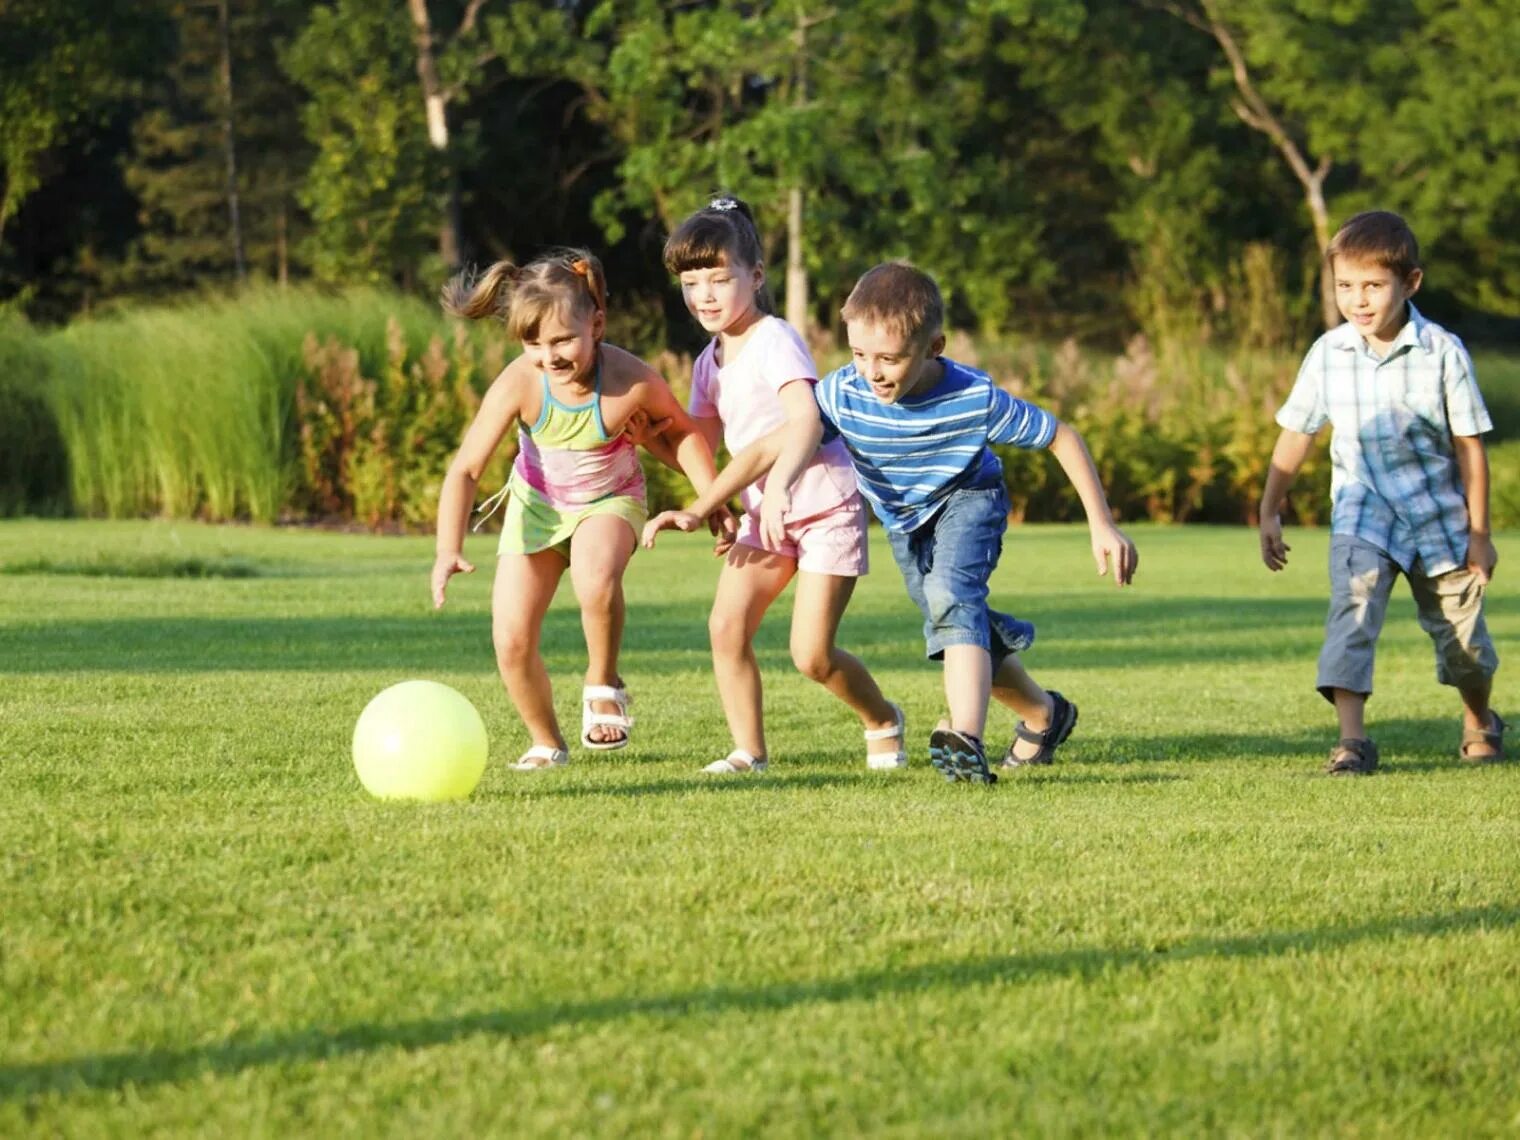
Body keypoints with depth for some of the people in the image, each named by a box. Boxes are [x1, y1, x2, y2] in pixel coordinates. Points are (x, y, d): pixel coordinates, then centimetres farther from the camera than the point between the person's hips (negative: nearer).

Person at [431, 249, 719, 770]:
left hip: (609, 500, -2)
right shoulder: (519, 384, -29)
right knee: (512, 642, -6)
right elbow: (465, 469, -27)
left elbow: (682, 431, -7)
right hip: (536, 503, 2)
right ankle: (546, 744, 22)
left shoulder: (632, 380, -30)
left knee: (595, 579, -36)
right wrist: (449, 550, -38)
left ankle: (603, 685, -7)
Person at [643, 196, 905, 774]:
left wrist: (779, 488, -48)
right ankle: (749, 752, 1)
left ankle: (883, 722, 19)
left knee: (812, 655, -8)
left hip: (825, 507, -7)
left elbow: (805, 419, -34)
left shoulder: (775, 341, -18)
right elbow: (701, 441, 18)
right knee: (726, 626, -10)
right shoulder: (709, 363, 7)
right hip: (764, 511, 7)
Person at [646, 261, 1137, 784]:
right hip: (904, 522, 5)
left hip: (967, 501, -5)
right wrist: (697, 510, -30)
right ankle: (1044, 716, 37)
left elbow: (1062, 438, -23)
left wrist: (1103, 527, -21)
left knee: (951, 595, -32)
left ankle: (967, 739, -47)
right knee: (965, 630, 12)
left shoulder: (975, 399, -35)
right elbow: (771, 448, -23)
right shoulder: (844, 393, -30)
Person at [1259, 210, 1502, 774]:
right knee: (1352, 610, -23)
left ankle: (1480, 722, 40)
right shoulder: (1328, 354, -7)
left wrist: (1479, 532, -5)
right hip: (1363, 515, 1)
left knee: (1462, 636, 11)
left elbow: (1469, 445, -7)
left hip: (1439, 516, -1)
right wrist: (1269, 511, 5)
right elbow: (1296, 433, 4)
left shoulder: (1442, 353, -14)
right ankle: (1351, 738, -27)